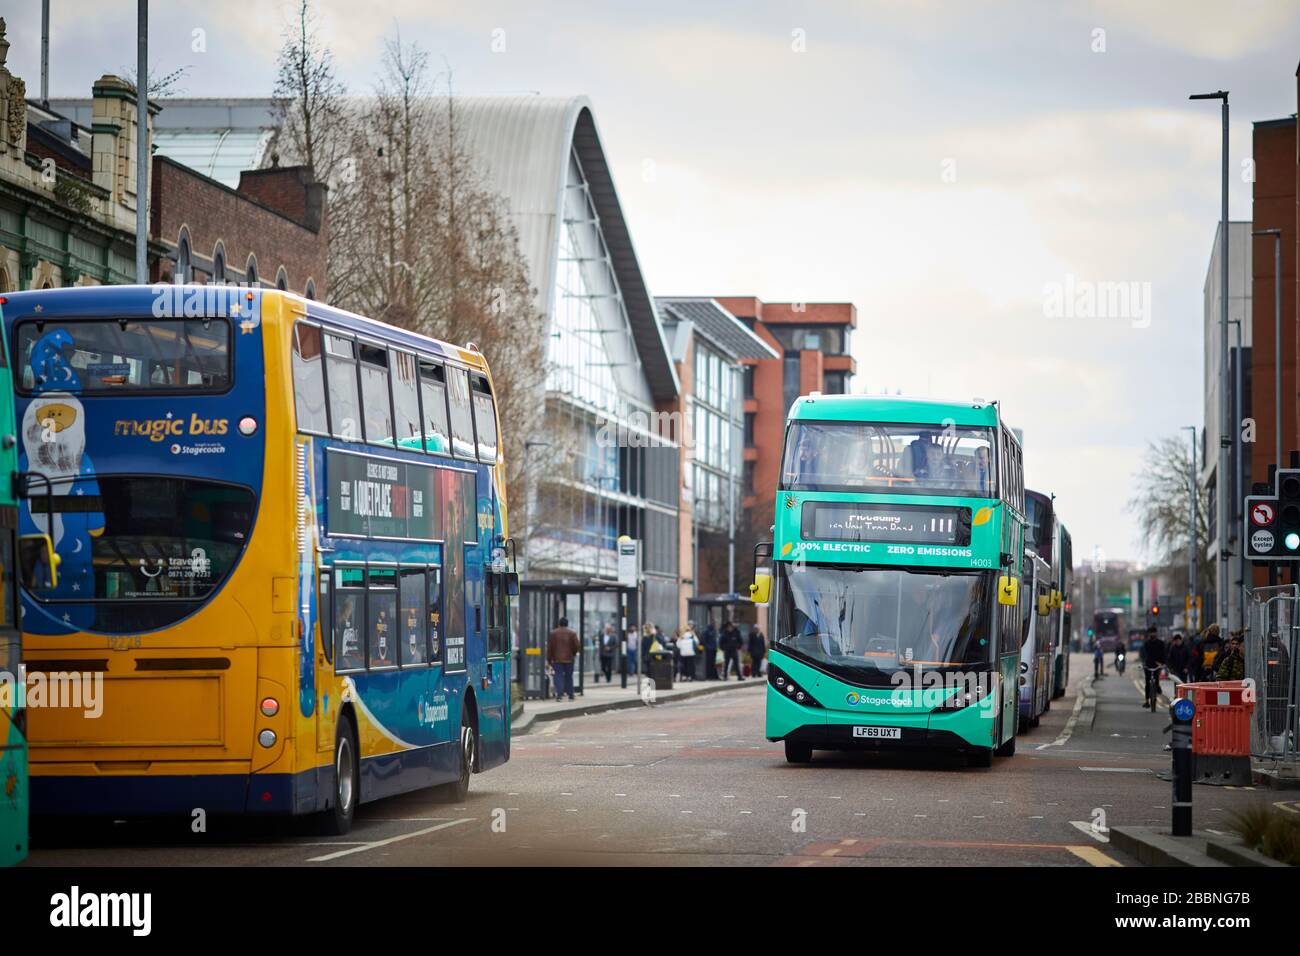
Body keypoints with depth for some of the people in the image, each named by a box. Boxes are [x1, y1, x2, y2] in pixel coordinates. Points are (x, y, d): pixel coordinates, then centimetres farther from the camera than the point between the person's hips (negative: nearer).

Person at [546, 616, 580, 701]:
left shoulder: (553, 633, 2)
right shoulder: (572, 633, 0)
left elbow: (549, 648, 1)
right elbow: (576, 646, -2)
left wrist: (549, 660, 5)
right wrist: (574, 654, 18)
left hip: (557, 659, -1)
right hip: (569, 659, 1)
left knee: (558, 676, -3)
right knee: (569, 677, 10)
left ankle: (559, 694, -19)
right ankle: (570, 695, 12)